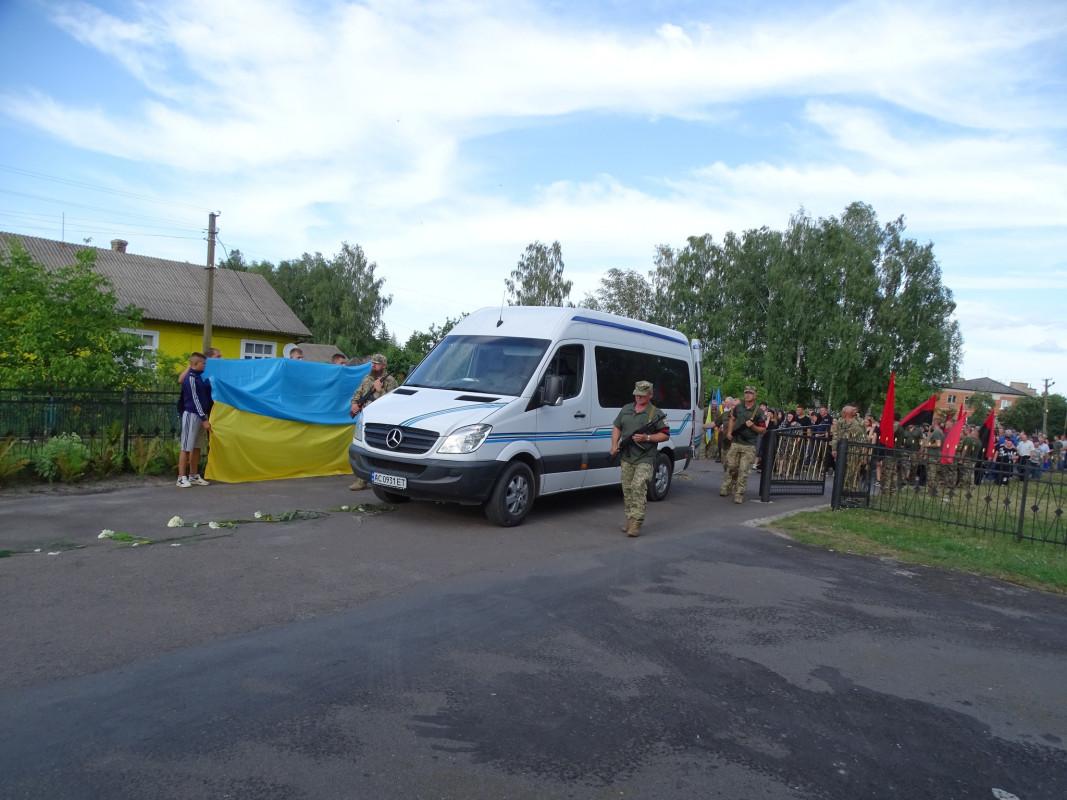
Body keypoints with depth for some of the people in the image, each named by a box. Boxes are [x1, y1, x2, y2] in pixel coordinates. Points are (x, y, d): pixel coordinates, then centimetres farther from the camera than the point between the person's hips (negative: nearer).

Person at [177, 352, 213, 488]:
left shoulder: (199, 377, 13)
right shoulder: (191, 378, -12)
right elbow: (195, 400, -16)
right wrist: (204, 419, -19)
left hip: (201, 415, 8)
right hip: (192, 415, -8)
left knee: (197, 447, 11)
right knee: (186, 447, -5)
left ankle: (194, 476, 18)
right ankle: (181, 478, -2)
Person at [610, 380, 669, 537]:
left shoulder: (656, 414, -2)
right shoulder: (626, 409, 13)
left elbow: (665, 435, -3)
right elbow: (617, 427, 19)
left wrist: (647, 438, -16)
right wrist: (614, 444, 4)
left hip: (645, 459, -6)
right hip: (626, 458, 6)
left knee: (638, 488, -18)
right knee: (627, 490, 10)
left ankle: (636, 523, -16)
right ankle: (630, 521, 21)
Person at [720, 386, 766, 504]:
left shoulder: (759, 411, -3)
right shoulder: (738, 407, 8)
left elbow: (763, 430, 0)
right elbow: (732, 419, 25)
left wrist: (752, 426, -17)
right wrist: (729, 432, 12)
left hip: (749, 446, -4)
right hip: (735, 443, 4)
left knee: (743, 470, -5)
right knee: (731, 467, 9)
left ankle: (739, 494, 0)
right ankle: (726, 488, 24)